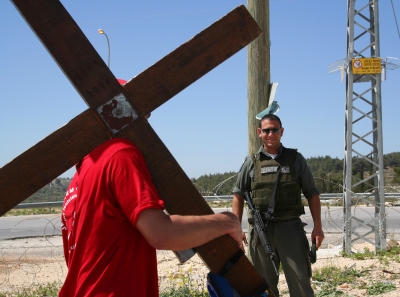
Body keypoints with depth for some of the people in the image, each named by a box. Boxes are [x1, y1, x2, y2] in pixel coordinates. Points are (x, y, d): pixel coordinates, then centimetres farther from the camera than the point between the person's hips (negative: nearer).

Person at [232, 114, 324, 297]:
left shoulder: (295, 159, 6)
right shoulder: (251, 162, 7)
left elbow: (312, 194, 8)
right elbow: (238, 195, 9)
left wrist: (317, 226, -1)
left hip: (290, 227, -1)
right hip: (261, 229, 1)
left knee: (300, 281, -1)